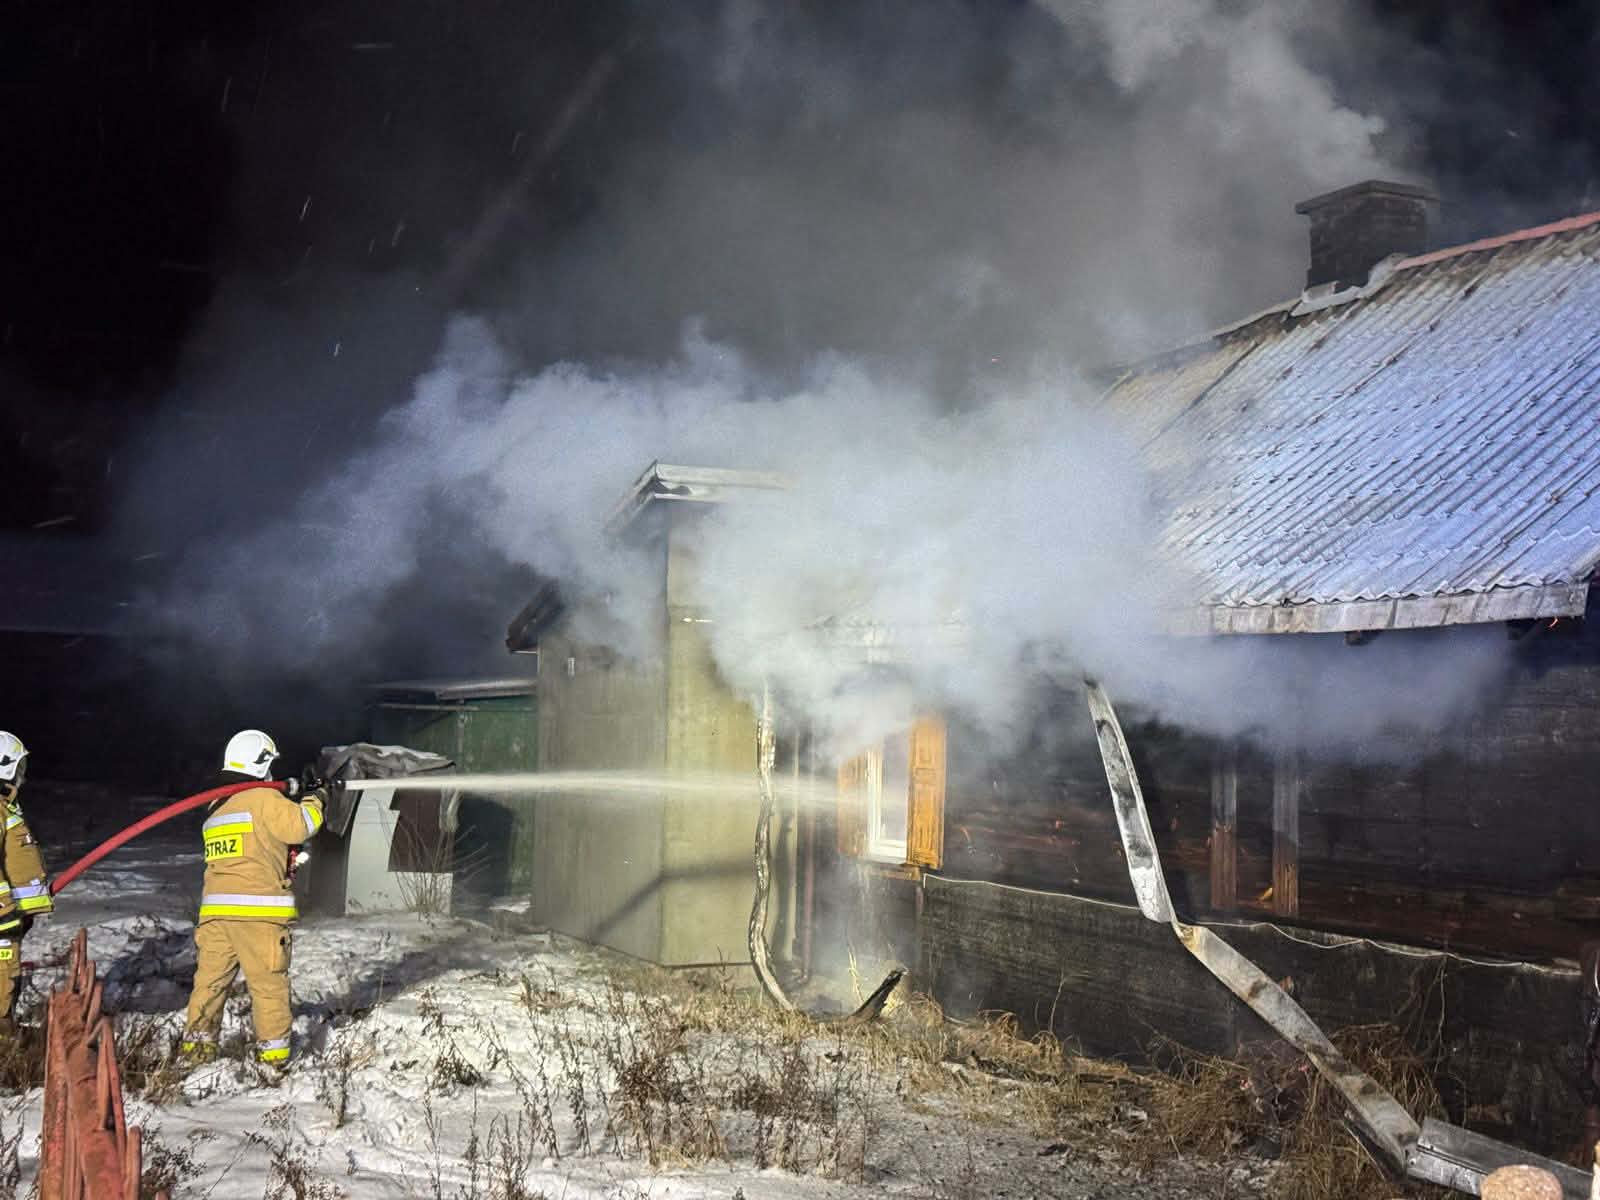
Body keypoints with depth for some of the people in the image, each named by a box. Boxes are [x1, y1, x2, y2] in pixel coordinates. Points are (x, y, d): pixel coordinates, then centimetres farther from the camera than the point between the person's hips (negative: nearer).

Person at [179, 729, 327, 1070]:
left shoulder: (216, 806, 20)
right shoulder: (264, 799, -5)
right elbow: (299, 826, -12)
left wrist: (294, 802, 22)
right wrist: (315, 801, 6)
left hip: (215, 909, 6)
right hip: (259, 910, -6)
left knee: (210, 977, 11)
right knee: (268, 982, 1)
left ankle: (196, 1042, 11)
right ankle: (273, 1049, 5)